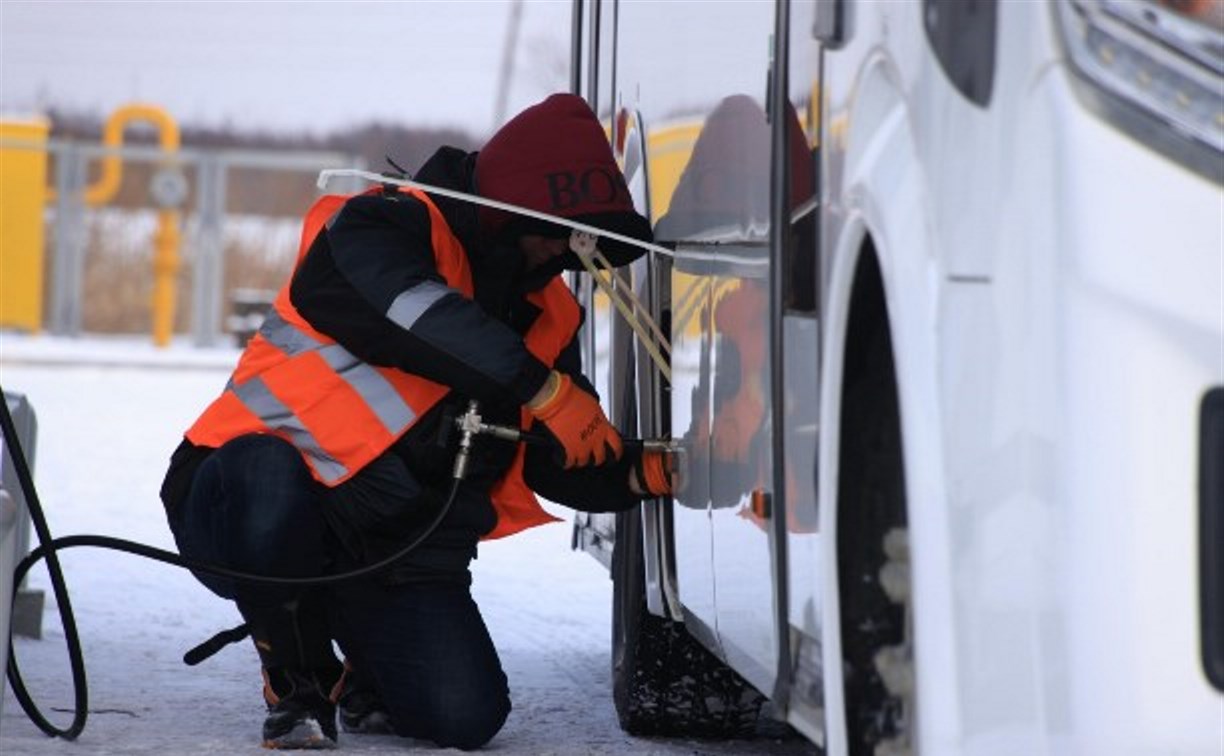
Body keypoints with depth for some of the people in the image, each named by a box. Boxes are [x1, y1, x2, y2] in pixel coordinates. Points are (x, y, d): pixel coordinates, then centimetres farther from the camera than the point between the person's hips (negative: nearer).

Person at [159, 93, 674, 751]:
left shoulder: (545, 310, 11)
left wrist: (641, 471, -8)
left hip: (396, 551, 5)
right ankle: (296, 679, -12)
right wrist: (543, 389, -35)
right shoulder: (377, 233, -12)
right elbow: (409, 310, -35)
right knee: (269, 474, -42)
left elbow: (562, 466, 12)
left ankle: (366, 679, 24)